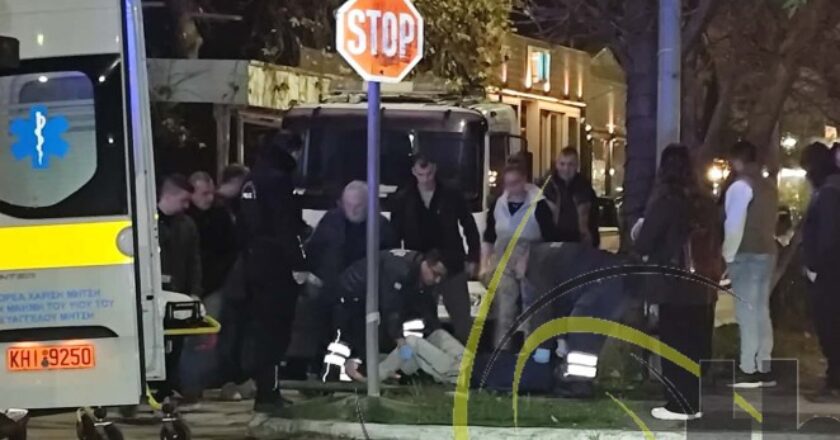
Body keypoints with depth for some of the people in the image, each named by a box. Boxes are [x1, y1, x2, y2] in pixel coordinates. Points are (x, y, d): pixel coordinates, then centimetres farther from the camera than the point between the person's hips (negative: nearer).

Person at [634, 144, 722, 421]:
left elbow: (643, 244, -8)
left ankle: (679, 405, 2)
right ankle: (698, 402, 16)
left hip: (675, 286, -5)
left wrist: (639, 233, 12)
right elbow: (716, 240, 12)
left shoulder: (666, 201, -11)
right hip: (704, 284, 5)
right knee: (699, 345, 11)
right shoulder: (705, 202, 4)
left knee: (675, 345, 1)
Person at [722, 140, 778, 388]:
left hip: (747, 255, -8)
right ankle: (763, 368, 13)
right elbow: (772, 222, 16)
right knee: (761, 310, 11)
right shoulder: (769, 186, 16)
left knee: (747, 311, -8)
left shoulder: (741, 185, -10)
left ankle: (748, 370, -11)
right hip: (767, 253, 8)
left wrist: (728, 254, -9)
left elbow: (734, 224, -15)